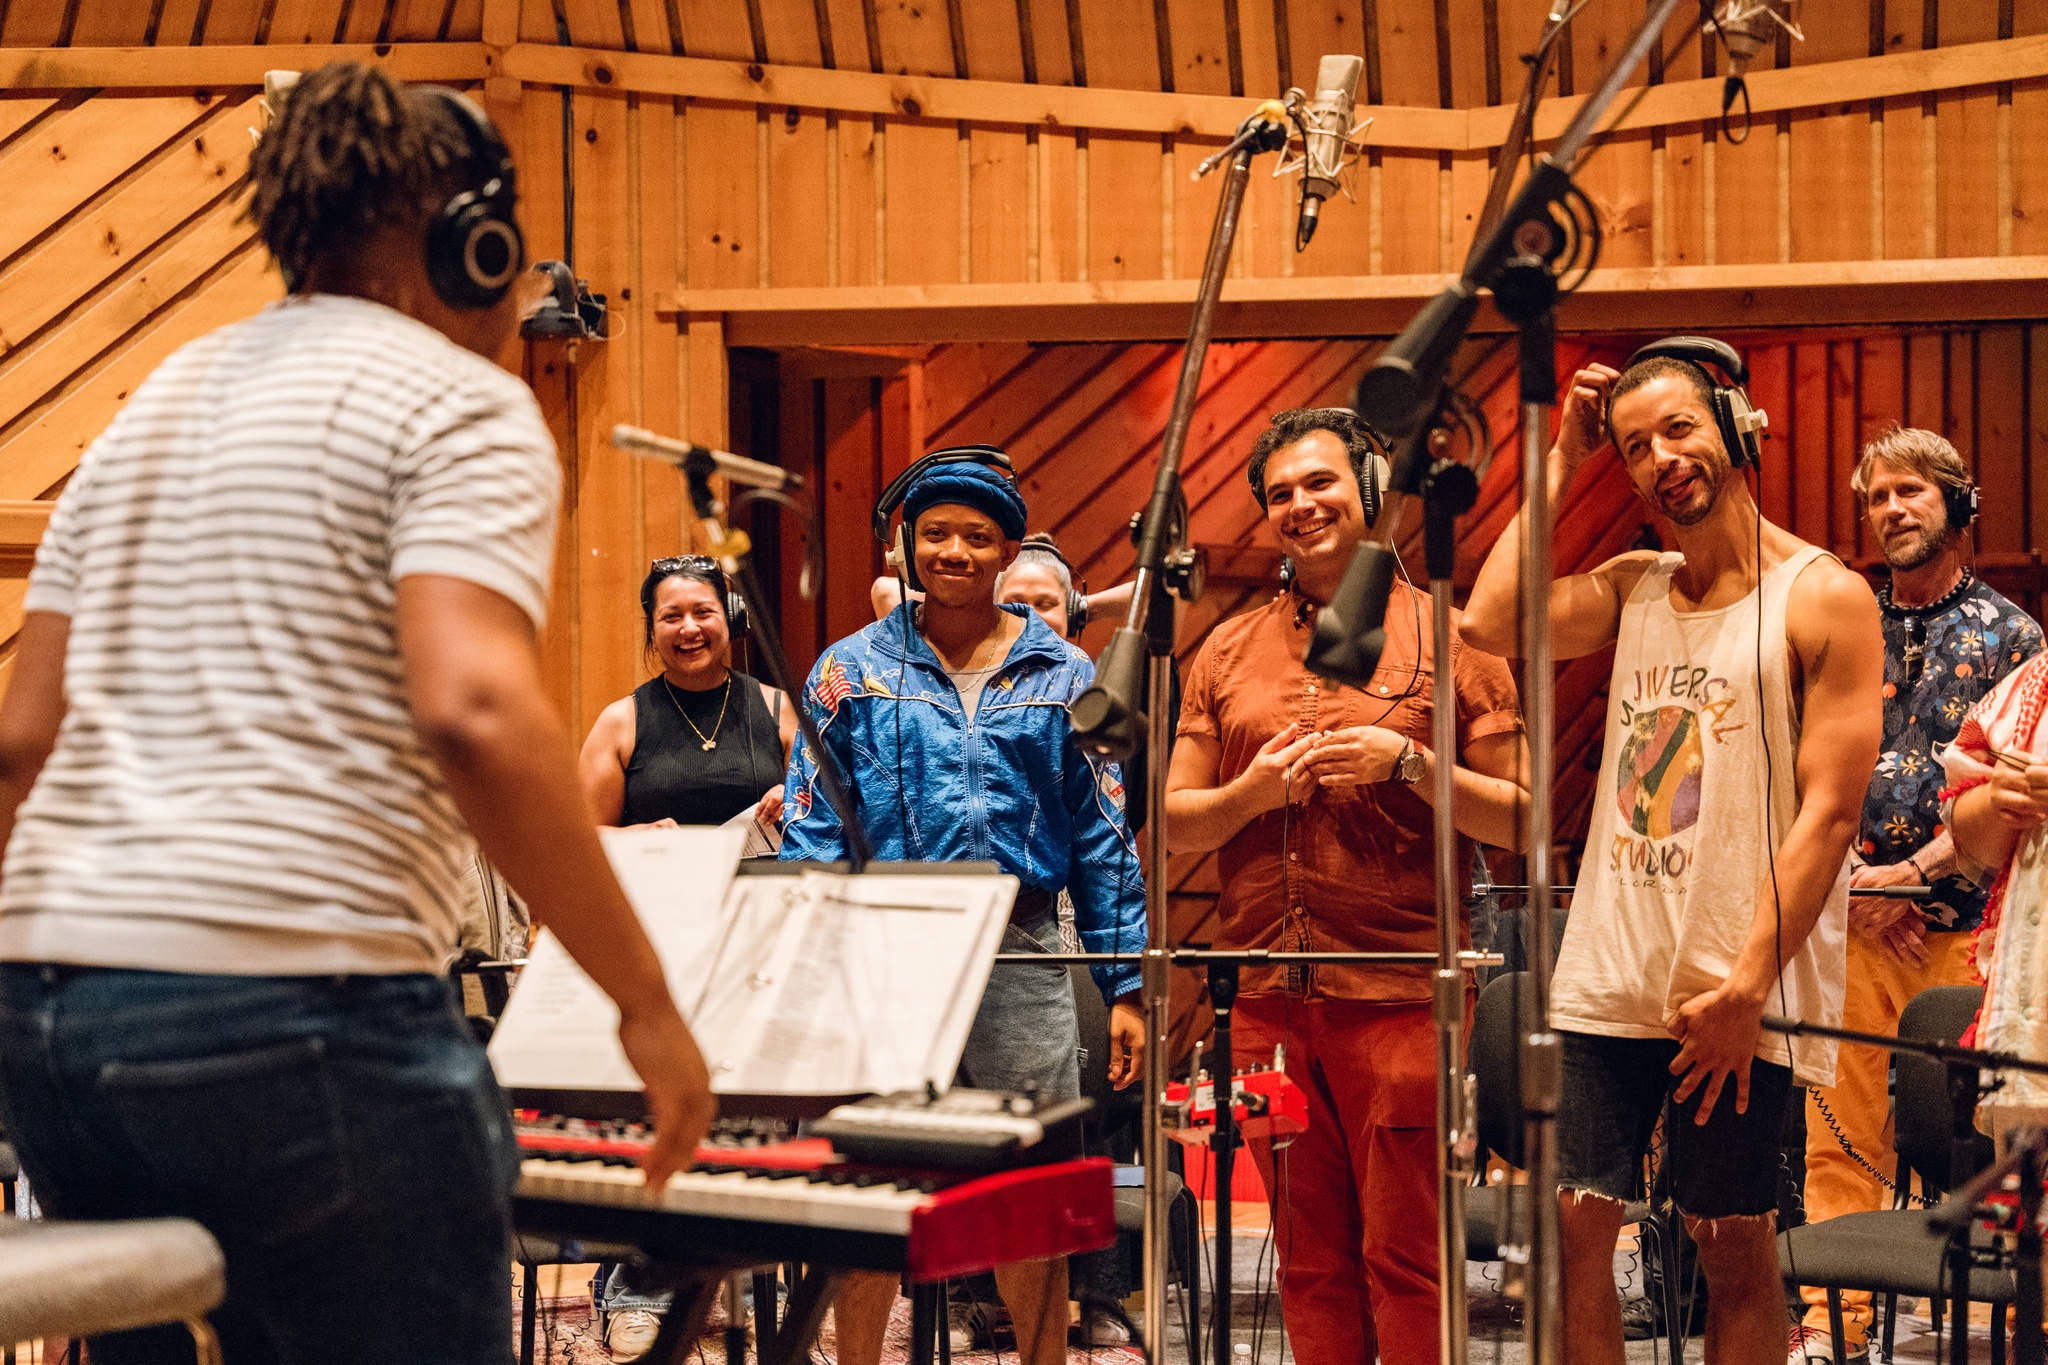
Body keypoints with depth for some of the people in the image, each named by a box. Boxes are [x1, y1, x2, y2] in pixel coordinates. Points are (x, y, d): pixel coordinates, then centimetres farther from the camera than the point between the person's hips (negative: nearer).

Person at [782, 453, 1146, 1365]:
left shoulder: (1064, 676, 10)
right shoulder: (853, 671, 7)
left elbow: (1102, 841, 9)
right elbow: (811, 831, 4)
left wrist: (1125, 988, 3)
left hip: (1022, 956, 1)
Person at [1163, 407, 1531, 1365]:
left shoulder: (1449, 638, 2)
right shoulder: (1229, 650, 13)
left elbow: (1525, 819, -2)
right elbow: (1173, 821, 13)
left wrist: (1409, 762, -15)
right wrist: (1249, 792, -6)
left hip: (1401, 993, -4)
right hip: (1267, 998, 4)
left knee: (1405, 1258, -3)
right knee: (1309, 1261, 10)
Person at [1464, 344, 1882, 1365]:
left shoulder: (1823, 598, -4)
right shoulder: (1632, 587, 14)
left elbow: (1828, 813, -9)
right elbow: (1491, 623, -3)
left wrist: (1746, 989, -16)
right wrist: (1562, 461, 5)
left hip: (1736, 993, -5)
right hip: (1604, 976, 5)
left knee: (1735, 1246, 2)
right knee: (1572, 1224, 1)